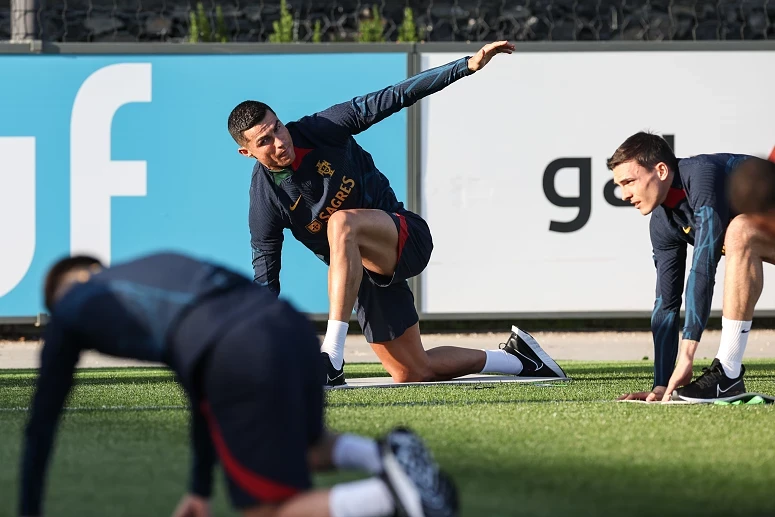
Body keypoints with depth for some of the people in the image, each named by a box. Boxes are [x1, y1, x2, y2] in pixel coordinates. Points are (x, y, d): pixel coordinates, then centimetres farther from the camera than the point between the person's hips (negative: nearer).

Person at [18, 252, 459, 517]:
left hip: (240, 361, -7)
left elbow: (42, 421, 31)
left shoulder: (70, 310, 24)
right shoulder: (158, 266, 39)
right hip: (291, 325, 7)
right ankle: (389, 456, 4)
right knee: (309, 449, 36)